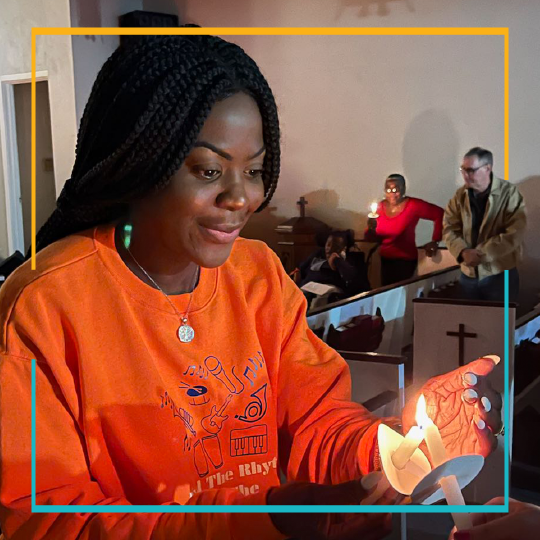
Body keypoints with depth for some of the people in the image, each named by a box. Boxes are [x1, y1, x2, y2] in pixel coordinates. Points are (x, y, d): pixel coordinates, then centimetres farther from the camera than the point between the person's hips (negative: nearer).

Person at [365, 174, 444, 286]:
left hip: (405, 260, -5)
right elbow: (371, 238, 3)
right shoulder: (380, 206, 0)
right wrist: (371, 229, -19)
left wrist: (435, 241, -12)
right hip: (385, 259, 5)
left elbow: (439, 214, -12)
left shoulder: (413, 205, -13)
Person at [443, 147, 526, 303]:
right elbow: (449, 228, 0)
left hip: (500, 274, -4)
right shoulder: (460, 195, 3)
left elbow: (514, 234, -18)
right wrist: (463, 252, -18)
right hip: (468, 274, 4)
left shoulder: (510, 193, -11)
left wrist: (481, 254, -21)